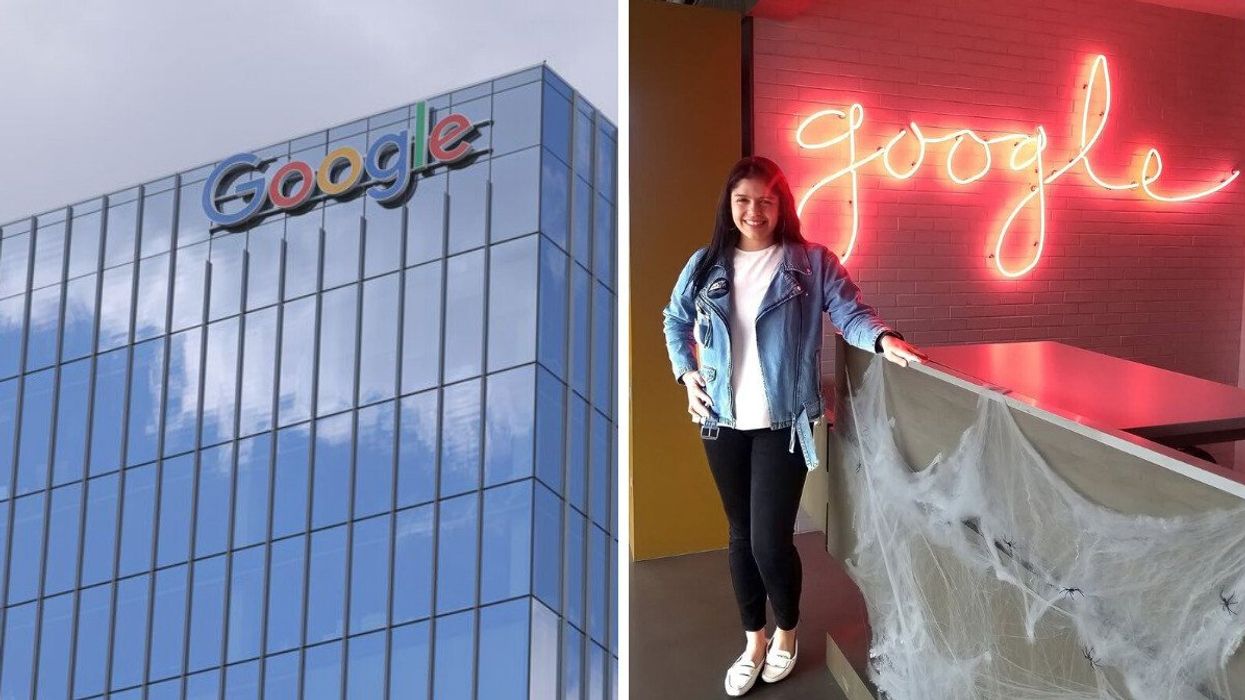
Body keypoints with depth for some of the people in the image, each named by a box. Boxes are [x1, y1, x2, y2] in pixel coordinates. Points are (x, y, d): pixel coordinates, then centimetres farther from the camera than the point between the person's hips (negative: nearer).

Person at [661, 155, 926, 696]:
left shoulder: (813, 263, -5)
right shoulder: (706, 265, 4)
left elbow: (849, 312, -12)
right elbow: (675, 321, 18)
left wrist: (884, 340, -31)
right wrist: (686, 373, 6)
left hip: (784, 422, -3)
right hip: (723, 422, 3)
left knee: (771, 539, -5)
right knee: (741, 534, 13)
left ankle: (785, 633, 22)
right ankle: (753, 641, 29)